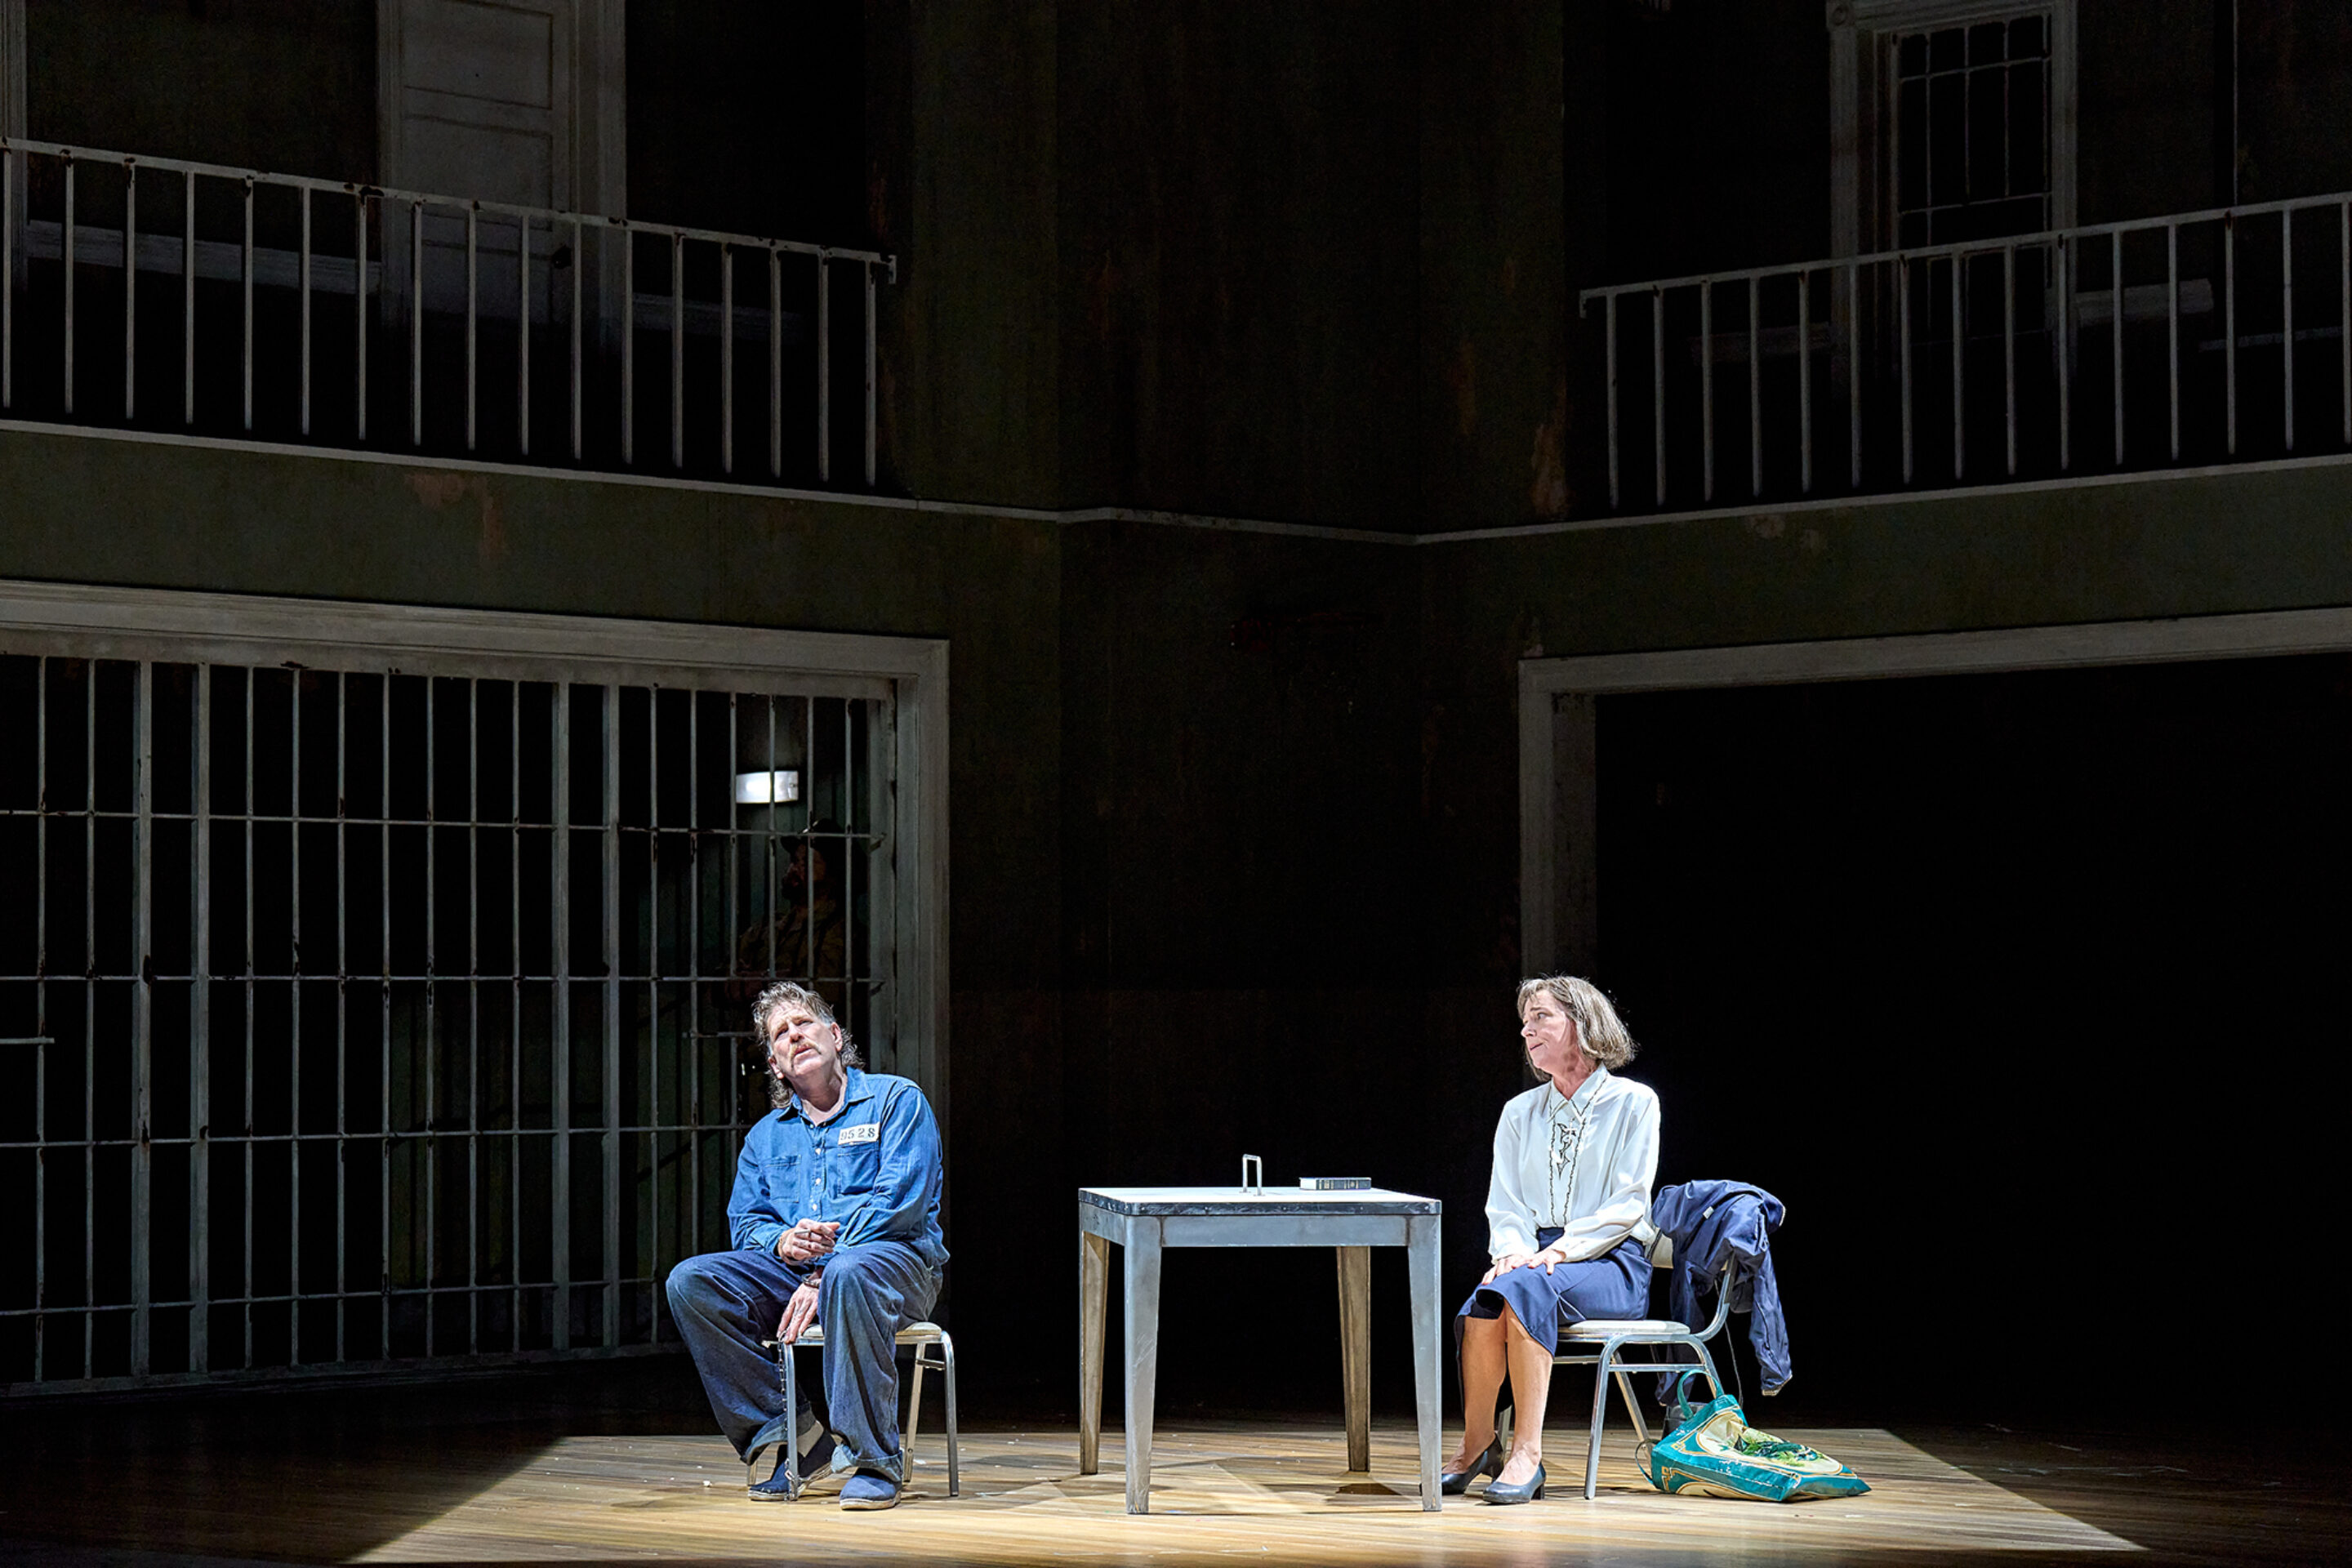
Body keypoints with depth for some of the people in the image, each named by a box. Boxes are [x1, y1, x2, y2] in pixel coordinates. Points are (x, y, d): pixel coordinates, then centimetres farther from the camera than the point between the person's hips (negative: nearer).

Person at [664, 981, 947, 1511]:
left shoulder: (896, 1100, 4)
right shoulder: (766, 1135, 22)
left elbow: (900, 1202, -9)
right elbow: (745, 1222, 16)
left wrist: (821, 1272, -17)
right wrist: (783, 1242, -11)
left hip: (894, 1259, -6)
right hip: (791, 1268, 6)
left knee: (848, 1274, -43)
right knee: (690, 1282, -19)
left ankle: (875, 1459, -33)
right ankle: (794, 1433, -17)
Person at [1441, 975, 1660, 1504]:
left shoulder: (1633, 1103, 3)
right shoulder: (1520, 1112, 19)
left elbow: (1627, 1204, -6)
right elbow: (1504, 1204, 13)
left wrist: (1560, 1250, -18)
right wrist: (1513, 1250, -10)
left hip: (1611, 1262, -4)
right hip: (1537, 1255, 4)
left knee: (1526, 1289, -37)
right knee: (1486, 1299, -32)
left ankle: (1527, 1451, -38)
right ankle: (1475, 1445, -22)